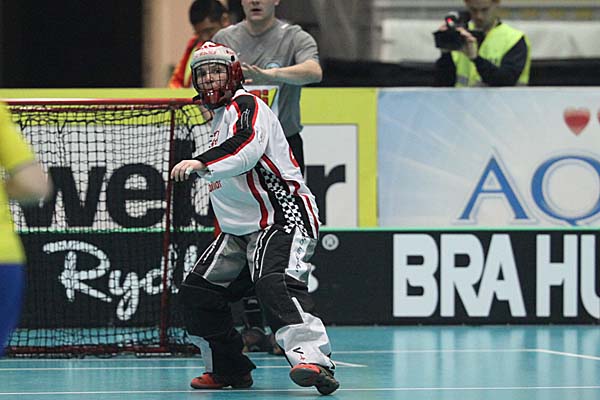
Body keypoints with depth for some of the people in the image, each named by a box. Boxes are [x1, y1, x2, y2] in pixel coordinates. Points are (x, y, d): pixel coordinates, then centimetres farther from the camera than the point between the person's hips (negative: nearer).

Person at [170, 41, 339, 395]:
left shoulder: (246, 105, -9)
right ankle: (230, 369, 17)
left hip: (283, 218, -10)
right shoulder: (220, 117, 22)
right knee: (197, 292, 7)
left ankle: (314, 359, -47)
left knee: (274, 282, -32)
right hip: (241, 228, 10)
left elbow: (247, 149, -30)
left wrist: (202, 164, -42)